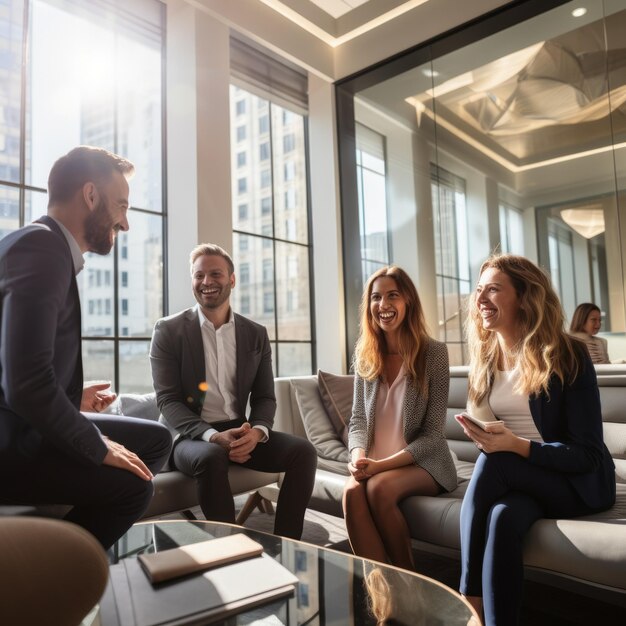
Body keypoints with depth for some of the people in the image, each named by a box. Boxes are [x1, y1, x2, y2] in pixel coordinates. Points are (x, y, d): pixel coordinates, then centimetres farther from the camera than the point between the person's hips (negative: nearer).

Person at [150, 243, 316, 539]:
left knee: (303, 450, -18)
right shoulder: (168, 330, -3)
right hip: (191, 436, -3)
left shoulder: (256, 334, 7)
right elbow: (167, 400, -9)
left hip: (240, 433, 4)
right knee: (211, 457, -36)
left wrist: (258, 431, -18)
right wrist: (213, 436, -25)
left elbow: (265, 397, 6)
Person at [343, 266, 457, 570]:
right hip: (375, 463, 3)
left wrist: (381, 465, -21)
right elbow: (358, 419, 6)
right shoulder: (365, 354, 6)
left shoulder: (434, 353, -8)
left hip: (423, 462, -3)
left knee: (379, 487, -31)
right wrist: (359, 456, -16)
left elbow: (431, 434, -10)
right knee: (352, 492, -29)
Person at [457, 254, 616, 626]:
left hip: (577, 482, -3)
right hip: (516, 479, 3)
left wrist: (516, 446, -29)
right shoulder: (485, 358, 3)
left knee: (494, 462, -31)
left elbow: (587, 454, -14)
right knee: (503, 518, -33)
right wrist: (483, 438, -13)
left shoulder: (567, 356, -13)